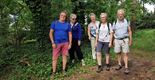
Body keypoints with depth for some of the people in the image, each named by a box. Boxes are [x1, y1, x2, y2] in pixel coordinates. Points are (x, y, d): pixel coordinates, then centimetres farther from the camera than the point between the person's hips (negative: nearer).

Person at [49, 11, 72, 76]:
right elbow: (51, 33, 0)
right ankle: (54, 72, 12)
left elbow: (70, 34, 8)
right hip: (57, 43, -1)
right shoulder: (54, 23, 1)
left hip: (65, 43, 2)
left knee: (64, 56, 7)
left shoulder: (67, 24, 6)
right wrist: (53, 43, -8)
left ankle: (63, 70, 21)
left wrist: (70, 43, 2)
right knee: (54, 58, 0)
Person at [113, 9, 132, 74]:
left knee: (125, 54, -5)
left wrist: (130, 40, -2)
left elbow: (130, 31, 3)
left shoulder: (127, 22, -1)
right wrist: (113, 40, 5)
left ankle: (126, 68, -2)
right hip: (117, 40, 2)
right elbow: (114, 32, 8)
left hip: (125, 40, -2)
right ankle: (119, 65, 24)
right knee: (118, 53, 8)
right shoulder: (115, 23, 1)